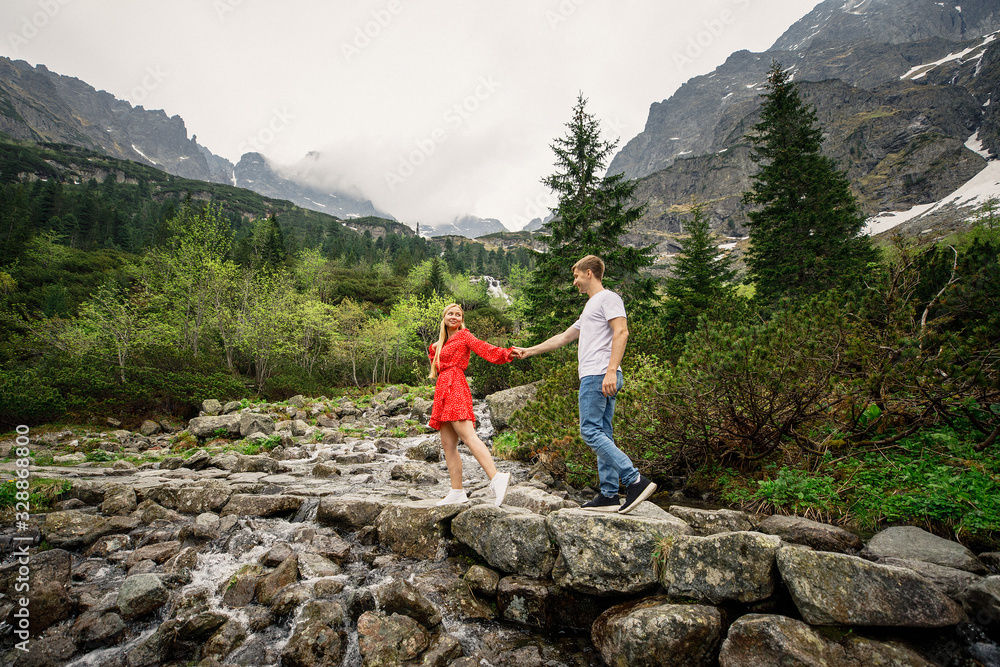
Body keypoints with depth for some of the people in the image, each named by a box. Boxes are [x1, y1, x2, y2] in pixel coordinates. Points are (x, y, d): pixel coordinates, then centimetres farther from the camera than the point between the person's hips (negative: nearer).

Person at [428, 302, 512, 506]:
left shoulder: (464, 335, 5)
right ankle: (457, 492, 7)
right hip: (443, 390, 8)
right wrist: (433, 350, 21)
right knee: (448, 443, 4)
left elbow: (484, 348, -11)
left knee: (468, 436, -23)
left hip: (455, 387, -8)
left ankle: (496, 478, -32)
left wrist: (507, 353, -26)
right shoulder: (444, 343, 26)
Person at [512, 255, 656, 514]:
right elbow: (563, 338, 34)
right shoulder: (591, 307, 29)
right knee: (602, 434, 6)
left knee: (591, 431, -14)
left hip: (599, 375, -10)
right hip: (593, 377, 10)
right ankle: (609, 495, 8)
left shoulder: (608, 298, -1)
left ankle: (635, 481, -15)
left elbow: (621, 332, -15)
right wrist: (528, 351, 35)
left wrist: (611, 371, -25)